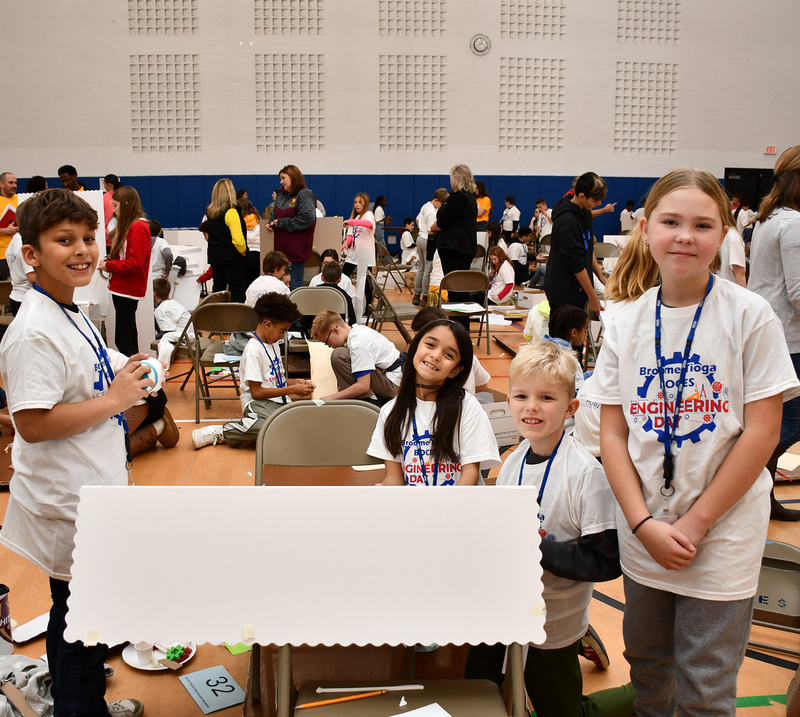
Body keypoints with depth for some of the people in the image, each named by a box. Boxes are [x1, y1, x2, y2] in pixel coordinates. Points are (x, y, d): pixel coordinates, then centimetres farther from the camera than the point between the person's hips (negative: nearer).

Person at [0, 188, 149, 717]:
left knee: (75, 612, 24)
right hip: (68, 503, -10)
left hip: (89, 490, 10)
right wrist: (114, 400, -23)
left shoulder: (72, 312, 8)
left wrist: (128, 377, 4)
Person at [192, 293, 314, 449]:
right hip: (258, 402, -8)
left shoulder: (274, 345, 20)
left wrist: (296, 382, 10)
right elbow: (256, 392, -14)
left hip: (279, 401, 8)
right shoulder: (253, 350, -9)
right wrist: (292, 390, -10)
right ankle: (219, 433, -17)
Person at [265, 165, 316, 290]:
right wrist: (271, 223, 2)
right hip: (281, 247, 7)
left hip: (296, 248, -7)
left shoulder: (304, 195, -11)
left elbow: (307, 219, -22)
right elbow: (275, 214, 26)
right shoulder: (281, 194, 13)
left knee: (296, 285, 0)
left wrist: (282, 223, -16)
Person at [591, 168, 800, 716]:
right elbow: (613, 433, 0)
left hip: (721, 538, -3)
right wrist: (645, 524, -10)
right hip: (643, 534, 3)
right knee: (647, 664, 21)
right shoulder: (626, 324, 0)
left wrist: (695, 523, -12)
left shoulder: (750, 315, -10)